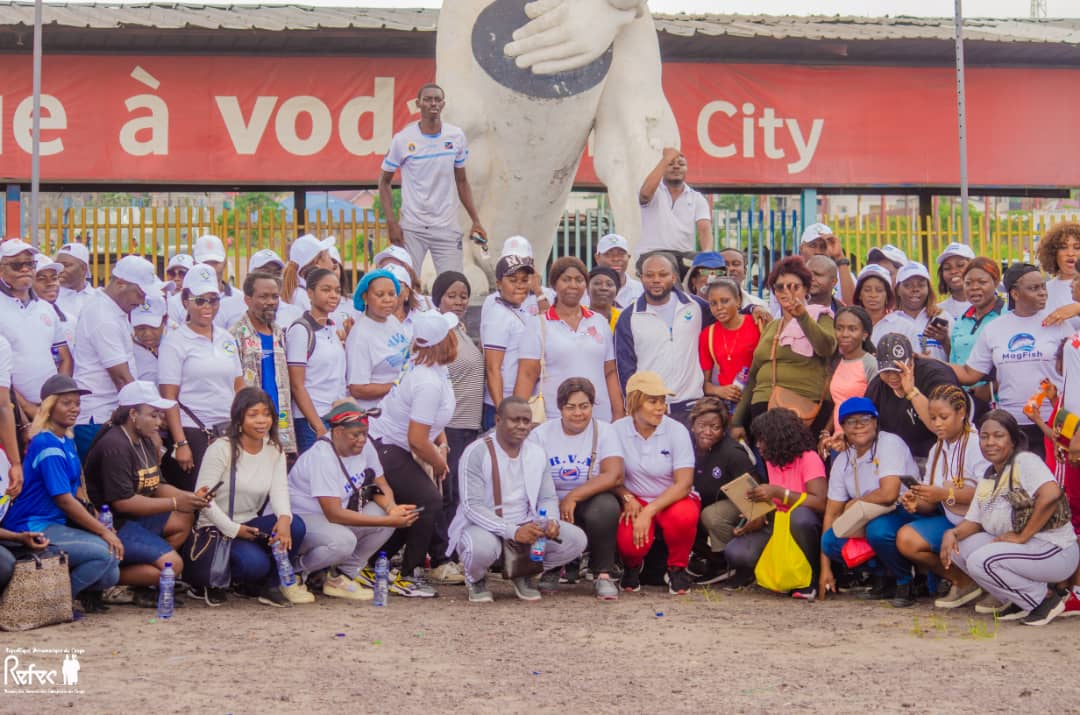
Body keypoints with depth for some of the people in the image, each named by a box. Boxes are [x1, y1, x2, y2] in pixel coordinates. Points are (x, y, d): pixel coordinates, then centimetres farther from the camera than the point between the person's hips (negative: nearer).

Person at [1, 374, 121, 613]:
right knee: (104, 552, -24)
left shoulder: (66, 441, 13)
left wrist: (99, 524, 1)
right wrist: (103, 532, -16)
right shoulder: (47, 446, -16)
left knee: (109, 576, -4)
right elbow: (64, 500, -19)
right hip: (35, 529, -9)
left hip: (57, 524, 9)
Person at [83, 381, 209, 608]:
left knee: (184, 519, -2)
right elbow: (123, 502, -23)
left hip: (134, 520, 10)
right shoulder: (114, 446, -18)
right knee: (173, 564, -19)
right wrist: (175, 503, -19)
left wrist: (189, 497, -6)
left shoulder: (145, 442, 14)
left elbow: (156, 487, 14)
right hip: (111, 525, -10)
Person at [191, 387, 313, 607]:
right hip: (217, 530, -6)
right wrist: (233, 530, -20)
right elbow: (203, 497, -14)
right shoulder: (221, 449, -11)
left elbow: (279, 488, -6)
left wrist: (284, 518, -28)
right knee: (255, 563, -32)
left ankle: (268, 585, -3)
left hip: (250, 525, 6)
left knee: (295, 525, -24)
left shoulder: (275, 450, 8)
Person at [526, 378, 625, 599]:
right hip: (552, 507, 1)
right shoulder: (541, 434, 4)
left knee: (606, 506, -35)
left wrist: (573, 497, -22)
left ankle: (602, 574, -14)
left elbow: (614, 476, -15)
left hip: (590, 503, -1)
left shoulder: (603, 431, 0)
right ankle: (552, 568, 6)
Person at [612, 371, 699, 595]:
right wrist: (627, 498, -19)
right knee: (629, 541, -31)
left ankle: (677, 568, -4)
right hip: (636, 501, 1)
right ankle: (632, 566, 11)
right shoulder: (618, 430, -5)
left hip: (672, 500, 0)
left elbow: (684, 484, -16)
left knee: (684, 516, -37)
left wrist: (649, 511, -26)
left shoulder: (676, 431, -11)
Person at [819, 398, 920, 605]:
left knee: (877, 529, -37)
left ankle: (905, 580, -8)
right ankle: (883, 578, 5)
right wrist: (825, 569, 2)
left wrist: (854, 504, -8)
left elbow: (889, 493, -27)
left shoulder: (890, 444, -14)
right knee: (830, 540, -16)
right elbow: (831, 512, 5)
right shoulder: (842, 461, 5)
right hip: (871, 519, 7)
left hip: (907, 515, -7)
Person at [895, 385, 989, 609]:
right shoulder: (937, 450, 12)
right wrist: (916, 503, -13)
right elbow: (933, 504, 10)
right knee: (906, 538, -13)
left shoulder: (977, 444, -14)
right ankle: (963, 582, -1)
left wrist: (945, 494, -27)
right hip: (950, 521, 8)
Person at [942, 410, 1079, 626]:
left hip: (1056, 550, -9)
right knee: (957, 548, -1)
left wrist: (1022, 536, -22)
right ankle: (1021, 600, 6)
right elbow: (973, 521, 13)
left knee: (980, 561, -26)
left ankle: (1046, 598, -7)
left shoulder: (1024, 460, -12)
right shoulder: (987, 479, 14)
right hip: (1023, 550, 9)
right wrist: (952, 533, -11)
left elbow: (1051, 494, -29)